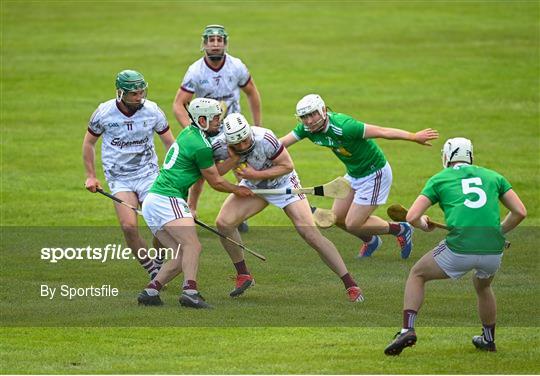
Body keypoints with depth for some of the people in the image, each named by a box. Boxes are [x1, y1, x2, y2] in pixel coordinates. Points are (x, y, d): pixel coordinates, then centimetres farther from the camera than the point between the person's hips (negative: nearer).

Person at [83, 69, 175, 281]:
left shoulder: (152, 110, -6)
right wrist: (90, 175, 6)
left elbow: (169, 142, 7)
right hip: (119, 179, -1)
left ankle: (160, 263, 15)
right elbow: (89, 142, 8)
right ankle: (152, 271, -4)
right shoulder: (104, 113, -8)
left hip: (149, 175, 1)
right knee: (129, 226, -18)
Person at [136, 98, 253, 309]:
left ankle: (150, 291, 0)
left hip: (152, 201, 10)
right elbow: (215, 182, 2)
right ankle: (190, 291, -42)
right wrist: (237, 190, 18)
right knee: (192, 246, -24)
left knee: (182, 257, 7)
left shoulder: (188, 134, 18)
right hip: (168, 199, -10)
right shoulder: (201, 147, -10)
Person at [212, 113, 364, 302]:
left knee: (310, 233, -14)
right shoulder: (219, 146, -25)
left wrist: (256, 174, -31)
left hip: (283, 184, -4)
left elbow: (287, 166, -22)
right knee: (223, 223, -14)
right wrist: (233, 159, -35)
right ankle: (243, 276, 6)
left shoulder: (264, 139, -34)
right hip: (252, 187, 4)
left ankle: (351, 285, -10)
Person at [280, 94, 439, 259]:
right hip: (354, 175, 8)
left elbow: (381, 132, -34)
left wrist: (414, 137, -37)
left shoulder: (342, 126, -33)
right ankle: (370, 240, 38)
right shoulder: (307, 128, -11)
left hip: (374, 175, -8)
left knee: (353, 225, -7)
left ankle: (400, 230, 14)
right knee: (337, 218, 12)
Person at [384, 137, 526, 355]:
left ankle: (407, 330, 8)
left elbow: (412, 217, 8)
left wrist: (424, 225, 30)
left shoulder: (440, 179, 15)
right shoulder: (492, 176, 21)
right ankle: (488, 339, 47)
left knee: (417, 275, 23)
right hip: (493, 250, 3)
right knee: (482, 286, 37)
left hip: (460, 248, -3)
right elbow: (520, 212, 15)